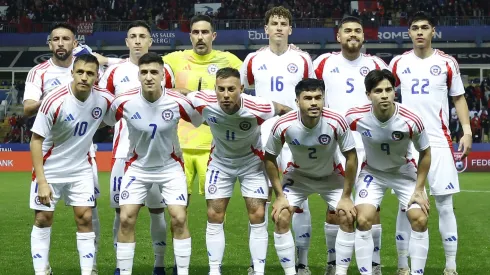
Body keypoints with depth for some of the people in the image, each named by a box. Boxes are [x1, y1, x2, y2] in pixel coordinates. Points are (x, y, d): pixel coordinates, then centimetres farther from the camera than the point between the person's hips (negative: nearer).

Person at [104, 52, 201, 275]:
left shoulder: (178, 102, -21)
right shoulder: (124, 102, -19)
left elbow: (200, 121, -1)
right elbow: (106, 122, 2)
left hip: (170, 166, -1)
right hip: (138, 167, 1)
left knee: (179, 219, -9)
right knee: (126, 219, -6)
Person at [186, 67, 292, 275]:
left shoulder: (258, 107, -34)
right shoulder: (203, 102, -29)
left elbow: (286, 111, -13)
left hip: (252, 163, -1)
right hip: (220, 163, 2)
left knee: (258, 217, -5)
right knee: (214, 216, 0)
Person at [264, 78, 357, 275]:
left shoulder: (336, 122, -30)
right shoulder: (283, 126, -29)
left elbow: (351, 157, -16)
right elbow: (270, 159, -11)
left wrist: (346, 197, -15)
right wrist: (279, 196, -12)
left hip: (331, 176, 0)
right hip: (298, 175, 0)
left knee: (347, 217, -13)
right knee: (280, 217, -13)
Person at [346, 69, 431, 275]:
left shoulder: (411, 121, -29)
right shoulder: (355, 117, -26)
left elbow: (425, 153, -11)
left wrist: (419, 189, -11)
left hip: (404, 172, 0)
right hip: (372, 172, 0)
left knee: (420, 219, -12)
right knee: (363, 220, -15)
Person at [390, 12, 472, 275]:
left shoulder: (447, 63, 3)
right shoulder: (397, 63, 5)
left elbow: (459, 98, 8)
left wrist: (467, 131, -2)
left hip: (439, 142, -1)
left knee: (444, 204, 0)